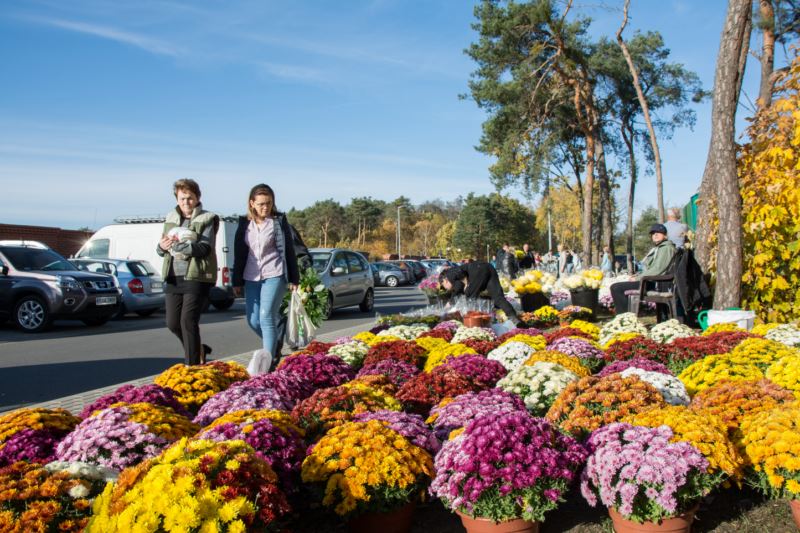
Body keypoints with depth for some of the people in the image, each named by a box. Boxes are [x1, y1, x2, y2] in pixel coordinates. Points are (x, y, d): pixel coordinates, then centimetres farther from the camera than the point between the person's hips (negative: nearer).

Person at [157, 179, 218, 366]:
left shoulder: (207, 219, -1)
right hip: (173, 277, 6)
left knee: (188, 321, -11)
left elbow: (204, 247, -13)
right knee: (172, 323, 7)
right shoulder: (170, 218, 16)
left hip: (196, 277, -6)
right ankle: (199, 349, 31)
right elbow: (162, 247, 17)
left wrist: (177, 245, -23)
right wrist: (162, 247, -7)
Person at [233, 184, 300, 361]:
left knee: (266, 317, -14)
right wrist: (237, 281, 10)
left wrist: (294, 279, -1)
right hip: (251, 278, 4)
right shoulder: (245, 224, 9)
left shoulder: (279, 221, 0)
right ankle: (275, 346, 31)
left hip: (274, 276, -4)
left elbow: (289, 250, 2)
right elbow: (239, 254, 11)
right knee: (253, 320, 5)